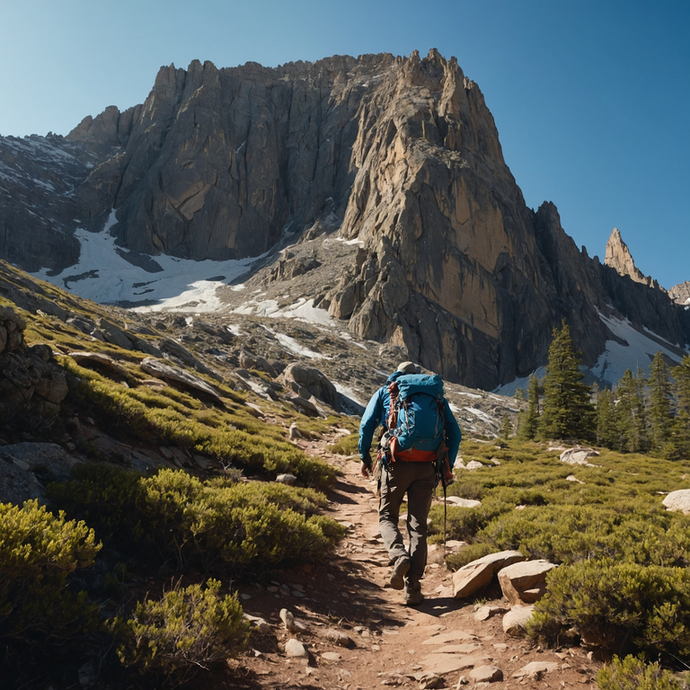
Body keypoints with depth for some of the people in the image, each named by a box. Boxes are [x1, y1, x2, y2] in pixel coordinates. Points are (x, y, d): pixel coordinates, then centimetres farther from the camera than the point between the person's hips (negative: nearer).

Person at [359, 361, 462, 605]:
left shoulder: (385, 391, 11)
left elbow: (367, 424, 1)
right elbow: (455, 434, 9)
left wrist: (364, 456, 11)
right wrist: (447, 466, 14)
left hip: (396, 464, -2)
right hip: (426, 468, 2)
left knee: (387, 516, 15)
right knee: (418, 526, 9)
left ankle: (399, 556, -13)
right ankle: (412, 589, 6)